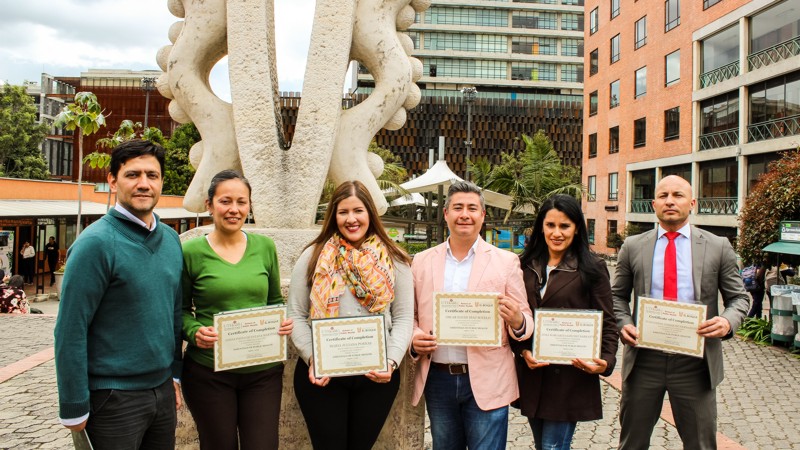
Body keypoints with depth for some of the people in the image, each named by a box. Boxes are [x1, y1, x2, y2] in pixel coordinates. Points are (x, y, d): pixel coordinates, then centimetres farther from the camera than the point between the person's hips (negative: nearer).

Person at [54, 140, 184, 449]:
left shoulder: (171, 238, 4)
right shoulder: (96, 243, -15)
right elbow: (70, 332, -15)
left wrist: (175, 374, 12)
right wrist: (75, 410, -13)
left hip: (163, 390, 6)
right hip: (113, 398, -6)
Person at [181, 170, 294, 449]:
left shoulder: (265, 247, 4)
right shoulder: (191, 252, -5)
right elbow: (181, 310, 3)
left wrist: (284, 321, -6)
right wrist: (194, 332, -16)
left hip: (264, 369, 2)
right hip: (208, 371, -2)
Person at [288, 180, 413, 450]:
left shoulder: (393, 260, 3)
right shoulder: (313, 257, 2)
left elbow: (404, 317, 1)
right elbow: (296, 316, 1)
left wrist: (391, 360, -12)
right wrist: (311, 358, -12)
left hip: (377, 373, 1)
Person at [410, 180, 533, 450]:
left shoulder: (506, 261, 0)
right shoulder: (422, 261, 6)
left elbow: (525, 321, 2)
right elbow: (412, 315, 13)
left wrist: (517, 321, -20)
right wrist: (414, 339, -8)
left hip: (486, 382, -2)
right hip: (437, 379, 3)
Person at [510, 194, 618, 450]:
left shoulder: (592, 269, -3)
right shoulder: (525, 266, 6)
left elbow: (607, 322, -2)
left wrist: (606, 361, -18)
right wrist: (522, 350, -6)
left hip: (570, 375, -4)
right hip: (531, 373, 4)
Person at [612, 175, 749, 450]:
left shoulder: (718, 247, 1)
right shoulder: (632, 247, 3)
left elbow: (739, 297, 6)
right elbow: (618, 296, 10)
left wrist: (728, 321, -15)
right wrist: (624, 324, -9)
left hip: (695, 361, 0)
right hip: (643, 358, 1)